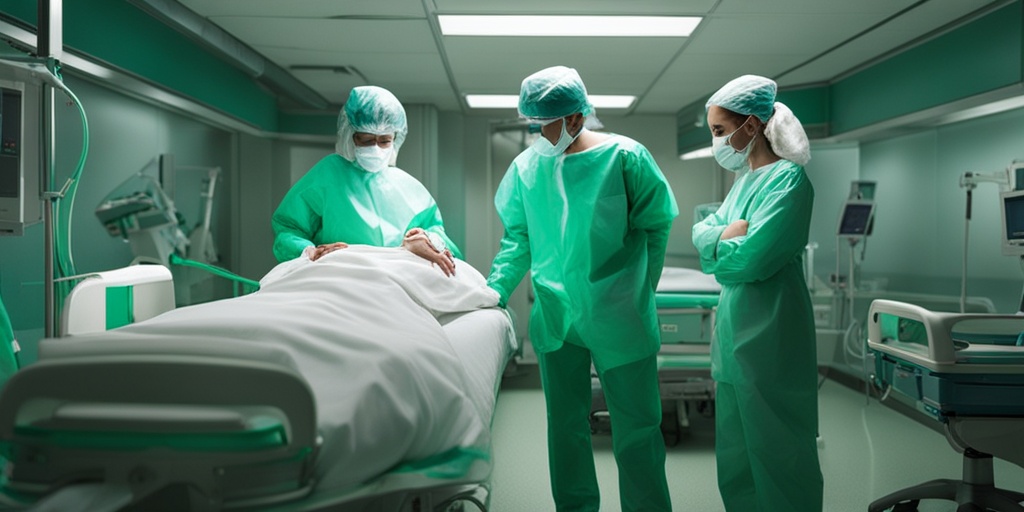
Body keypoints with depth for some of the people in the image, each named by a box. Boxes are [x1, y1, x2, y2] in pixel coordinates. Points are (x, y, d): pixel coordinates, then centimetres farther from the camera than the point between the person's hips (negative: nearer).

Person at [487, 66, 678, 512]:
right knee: (565, 425, 16)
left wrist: (637, 292, -6)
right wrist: (494, 292, -5)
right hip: (554, 314, 4)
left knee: (636, 428, 4)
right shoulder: (526, 165, 2)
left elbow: (654, 227, -2)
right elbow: (517, 238, 7)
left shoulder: (624, 156, -8)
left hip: (618, 318, -4)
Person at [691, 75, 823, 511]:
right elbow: (701, 230, 8)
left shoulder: (787, 178, -14)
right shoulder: (744, 177, 14)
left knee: (775, 450, 2)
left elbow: (752, 258, -23)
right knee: (736, 451, 17)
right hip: (734, 328, 9)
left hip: (768, 336, -9)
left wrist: (716, 242, -4)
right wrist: (724, 234, -12)